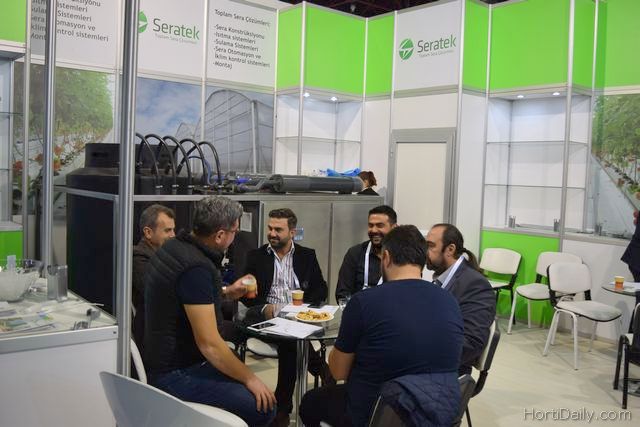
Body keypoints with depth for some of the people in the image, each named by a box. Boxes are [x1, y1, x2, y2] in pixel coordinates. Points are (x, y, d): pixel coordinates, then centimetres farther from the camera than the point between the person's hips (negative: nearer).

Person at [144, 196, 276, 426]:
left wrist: (226, 292, 20)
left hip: (167, 361, 10)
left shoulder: (174, 246, 5)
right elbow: (210, 345, -25)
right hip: (175, 375, -10)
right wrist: (250, 379, -13)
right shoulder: (196, 267, -25)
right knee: (262, 407, -15)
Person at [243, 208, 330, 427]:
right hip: (268, 317, -1)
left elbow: (321, 290, 11)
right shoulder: (255, 256, 12)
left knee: (289, 341, -32)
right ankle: (322, 368, -15)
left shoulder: (307, 256, 14)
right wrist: (264, 307, -13)